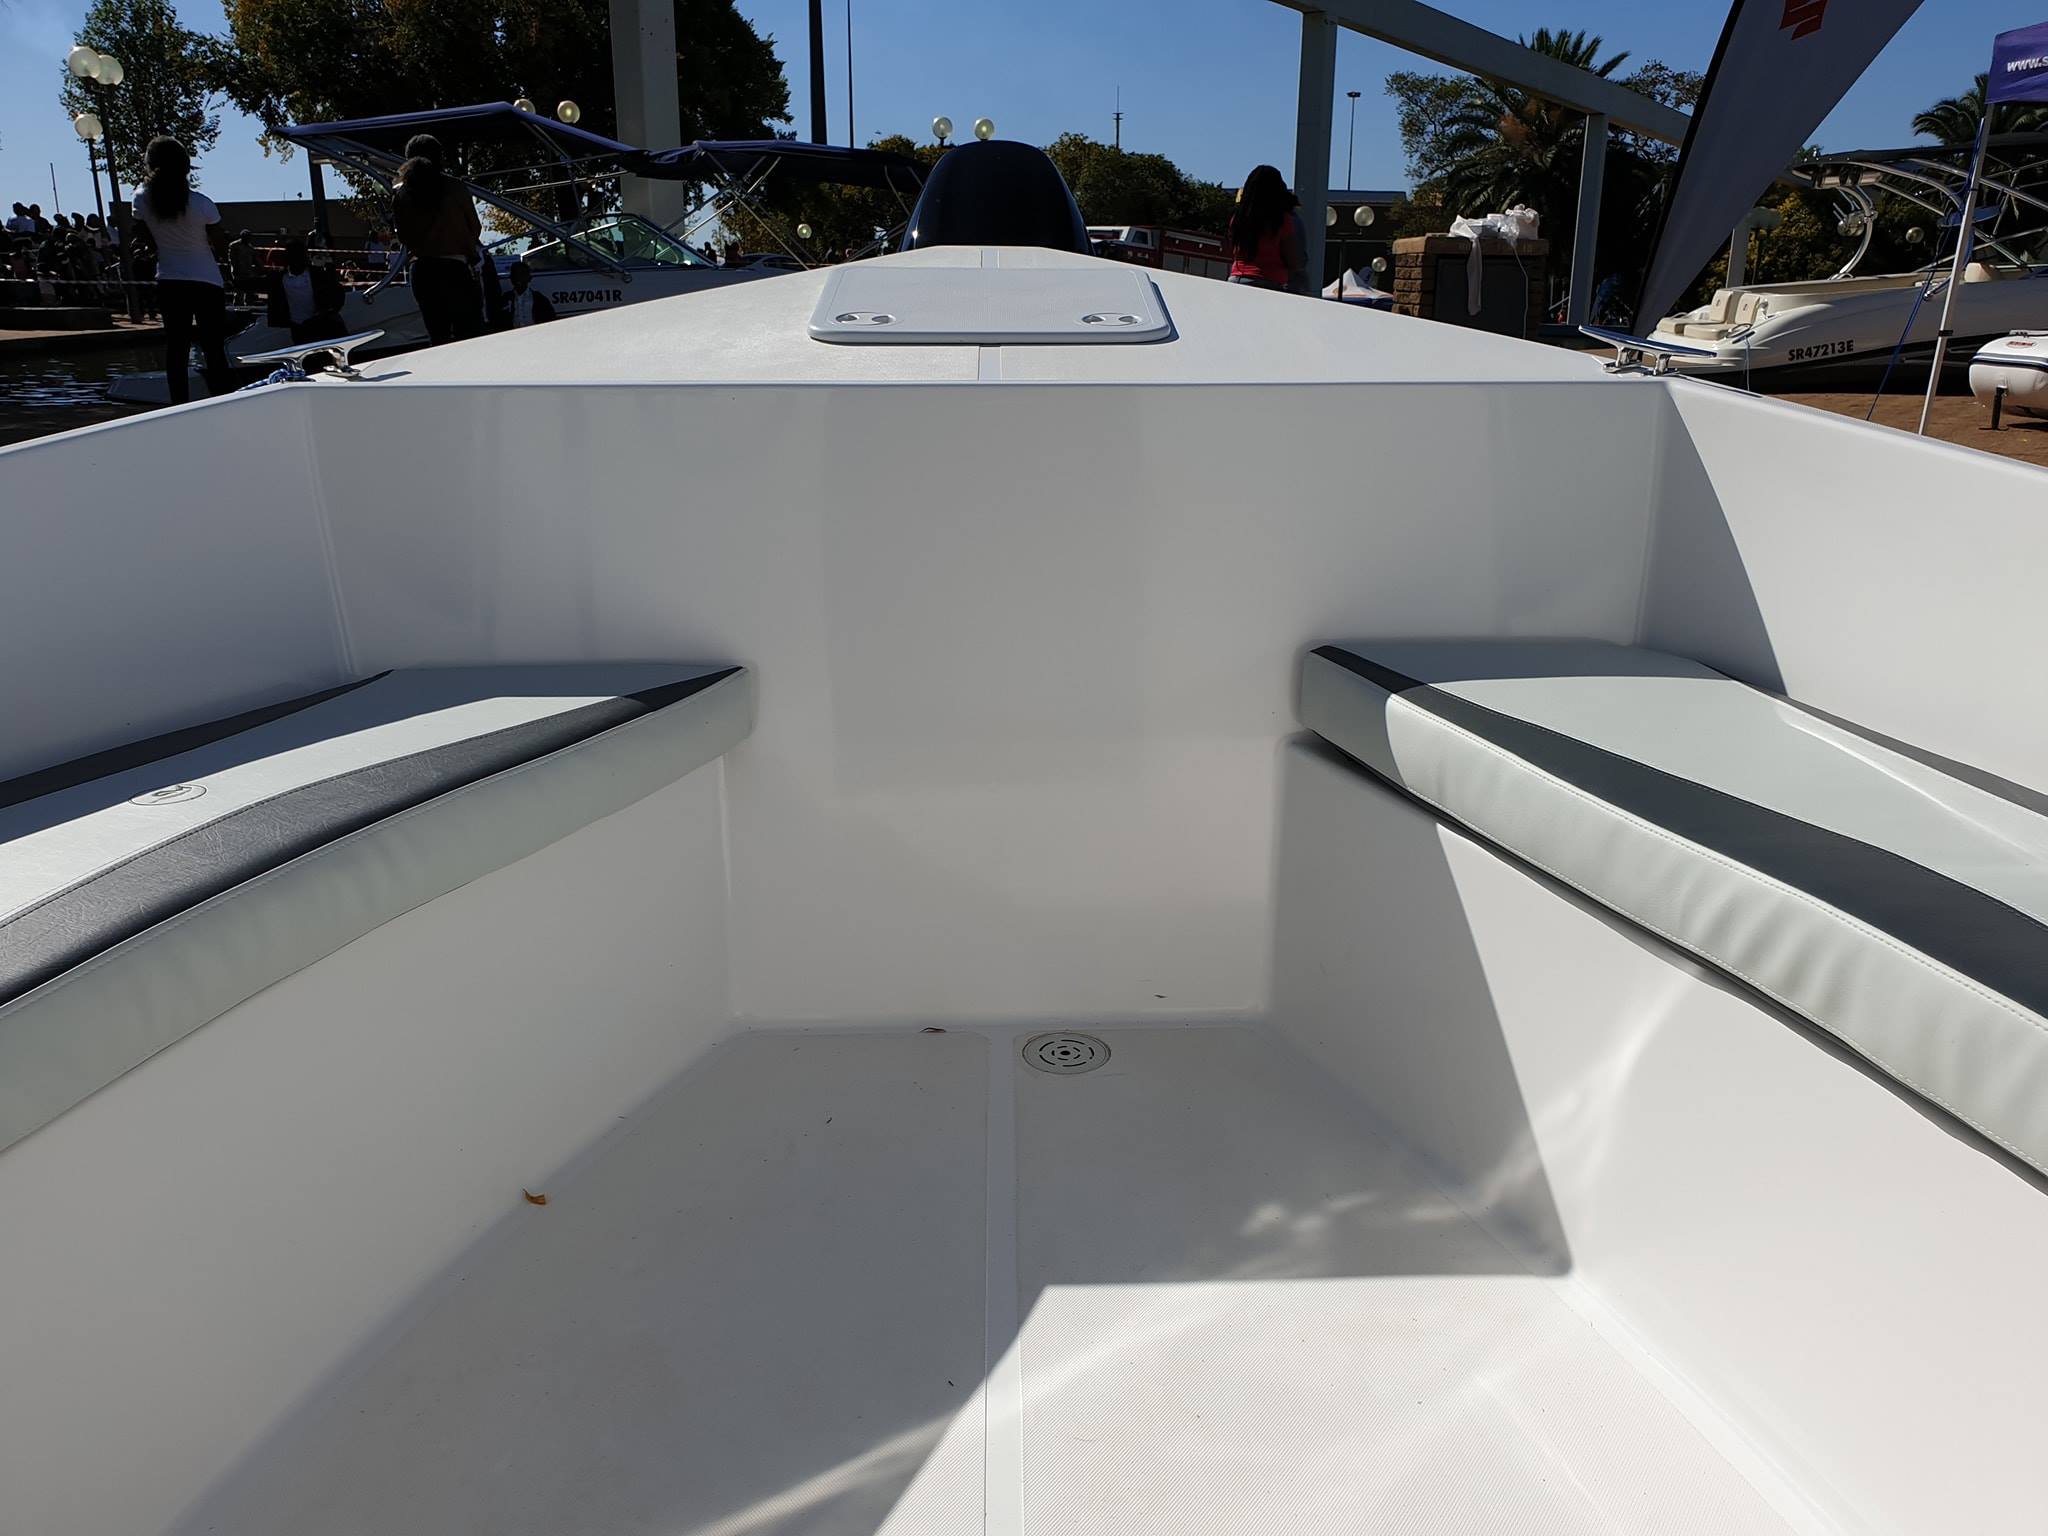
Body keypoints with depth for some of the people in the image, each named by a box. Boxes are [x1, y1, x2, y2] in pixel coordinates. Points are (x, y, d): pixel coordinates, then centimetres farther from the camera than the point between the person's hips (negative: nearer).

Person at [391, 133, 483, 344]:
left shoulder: (400, 194, 3)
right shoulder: (455, 188, -5)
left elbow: (404, 236, 9)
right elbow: (475, 228, 4)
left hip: (422, 271, 4)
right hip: (455, 269, -4)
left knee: (438, 338, 9)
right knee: (470, 334, 1)